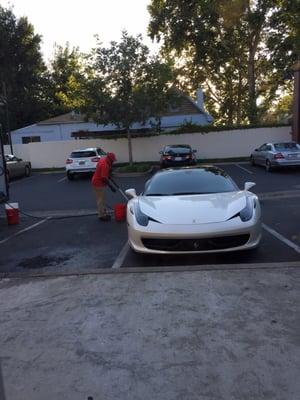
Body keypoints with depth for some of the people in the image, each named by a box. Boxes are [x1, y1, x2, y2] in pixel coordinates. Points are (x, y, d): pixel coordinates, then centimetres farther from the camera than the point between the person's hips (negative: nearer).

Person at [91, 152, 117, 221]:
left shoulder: (103, 159, 4)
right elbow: (104, 178, -28)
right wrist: (111, 186, -22)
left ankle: (103, 213, 25)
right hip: (98, 183, -10)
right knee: (100, 199, -3)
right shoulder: (105, 165, -26)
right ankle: (101, 215, 4)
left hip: (97, 181, 10)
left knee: (101, 199, 16)